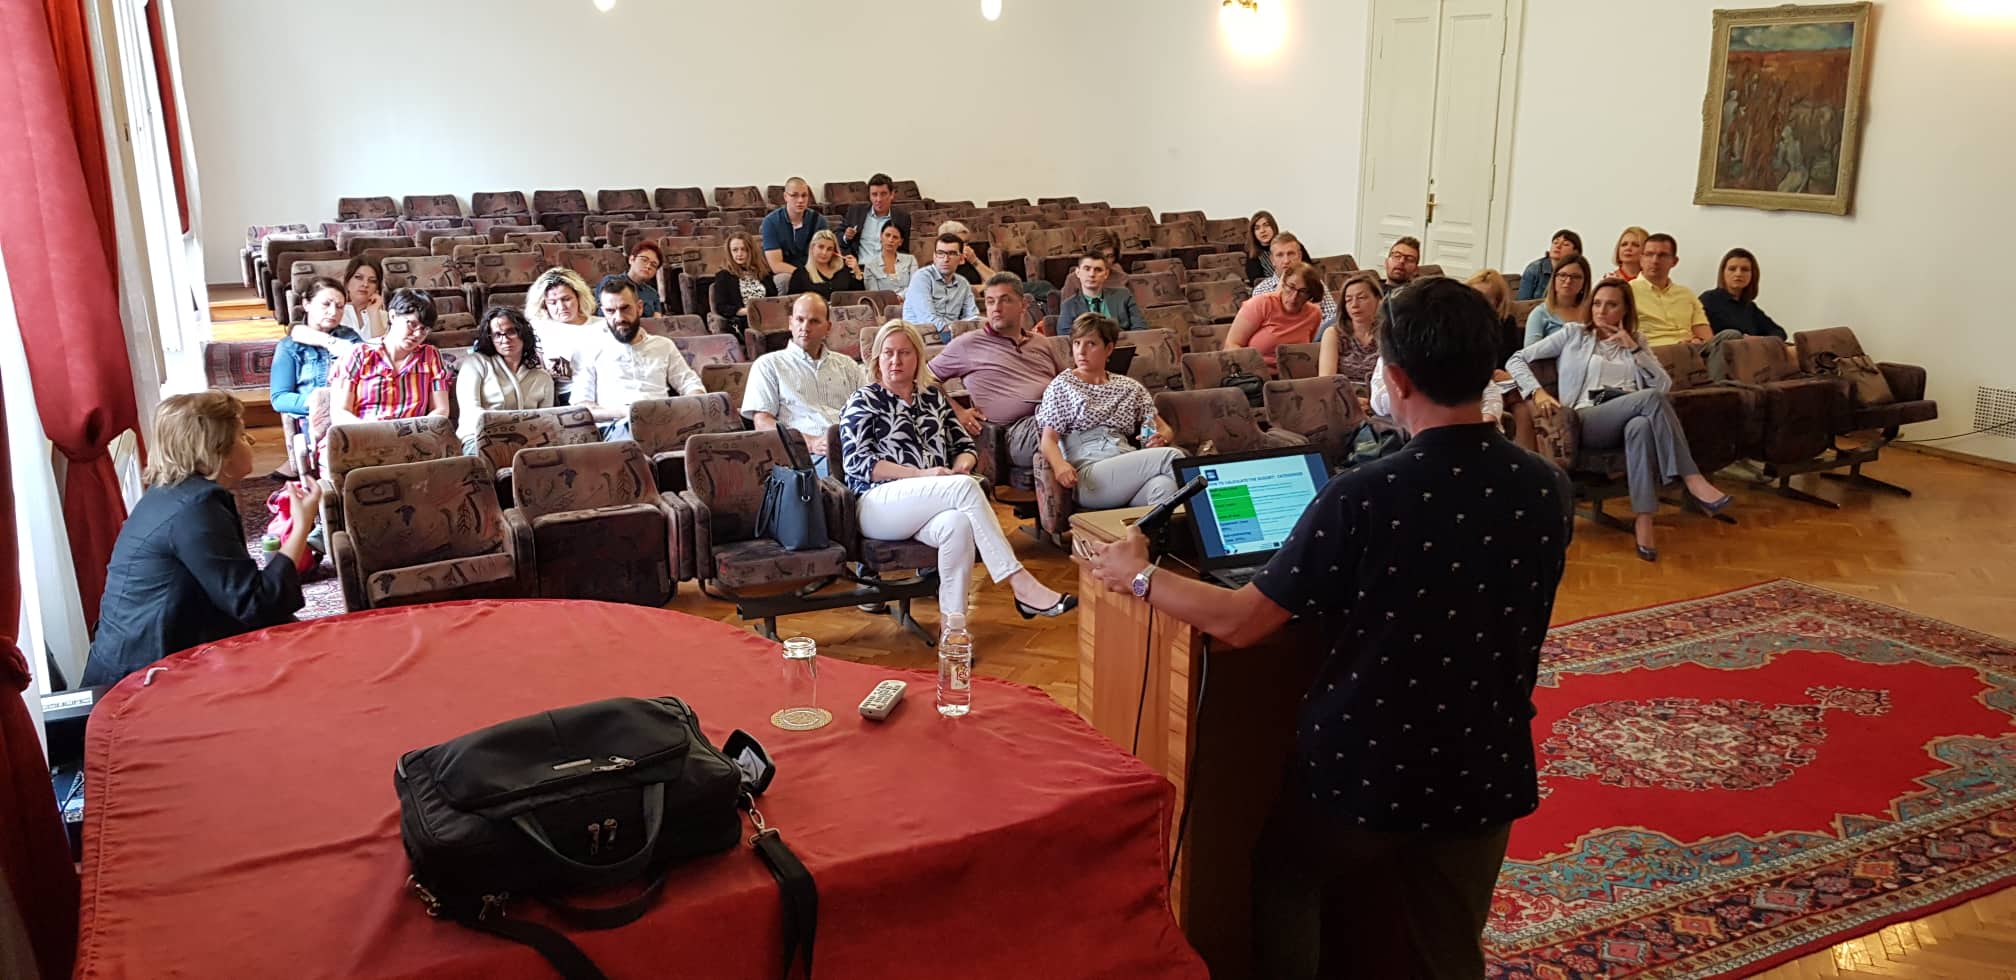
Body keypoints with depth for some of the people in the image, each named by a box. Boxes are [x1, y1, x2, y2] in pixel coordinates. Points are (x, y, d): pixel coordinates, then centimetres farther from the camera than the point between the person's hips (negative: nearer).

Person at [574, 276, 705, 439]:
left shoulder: (664, 346, 24)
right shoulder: (592, 353, 16)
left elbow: (692, 385, 21)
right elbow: (580, 408, 7)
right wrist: (622, 412, -12)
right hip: (619, 427, -2)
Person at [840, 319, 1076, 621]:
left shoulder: (933, 397, 23)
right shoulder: (863, 402, 9)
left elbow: (965, 446, 23)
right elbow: (858, 463, -5)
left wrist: (962, 465, -4)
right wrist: (922, 474, -15)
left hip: (931, 505, 4)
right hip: (878, 504, -4)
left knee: (958, 524, -36)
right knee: (965, 487, -31)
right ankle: (1021, 585, -35)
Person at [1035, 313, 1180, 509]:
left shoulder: (1130, 387, 24)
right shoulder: (1062, 386, 13)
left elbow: (1164, 428, 25)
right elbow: (1049, 439, 3)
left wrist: (1161, 437, -1)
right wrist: (1059, 465, -21)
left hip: (1131, 471, 4)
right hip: (1089, 477, -3)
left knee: (1164, 484, -36)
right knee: (1172, 456, -26)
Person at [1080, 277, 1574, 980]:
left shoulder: (1364, 497, -24)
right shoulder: (1550, 492, -8)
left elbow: (1239, 624, -18)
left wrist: (1138, 576, -1)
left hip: (1360, 773, -4)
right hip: (1484, 777, 4)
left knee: (1284, 882, 26)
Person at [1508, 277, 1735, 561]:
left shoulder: (1637, 340, 27)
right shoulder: (1573, 333, 19)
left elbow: (1664, 385, 14)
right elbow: (1516, 360, 13)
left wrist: (1634, 349, 5)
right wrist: (1538, 392, -5)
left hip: (1630, 419, 2)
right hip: (1586, 421, -2)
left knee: (1641, 426, -40)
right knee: (1651, 398, -34)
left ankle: (1644, 523, -48)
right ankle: (1693, 481, -36)